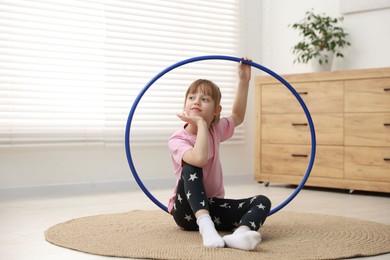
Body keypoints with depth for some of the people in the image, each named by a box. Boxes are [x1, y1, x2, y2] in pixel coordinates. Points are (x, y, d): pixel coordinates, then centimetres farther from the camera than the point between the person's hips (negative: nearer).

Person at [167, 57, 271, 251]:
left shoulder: (216, 130, 5)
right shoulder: (177, 140, -15)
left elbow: (237, 116, 24)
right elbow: (200, 159, -36)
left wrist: (244, 81, 17)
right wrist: (201, 124, -27)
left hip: (212, 206, 6)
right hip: (187, 209, -5)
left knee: (262, 202, -17)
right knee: (191, 166, -32)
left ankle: (239, 234, -51)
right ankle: (205, 226, -49)